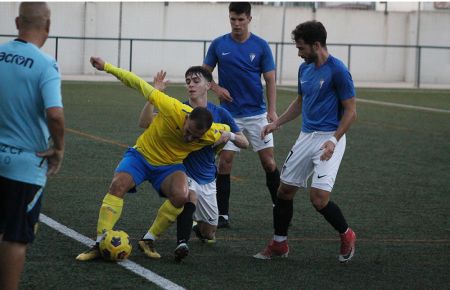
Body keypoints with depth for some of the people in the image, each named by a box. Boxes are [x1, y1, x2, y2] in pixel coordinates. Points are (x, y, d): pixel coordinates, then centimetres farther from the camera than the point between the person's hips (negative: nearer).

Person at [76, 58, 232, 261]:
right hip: (141, 155, -2)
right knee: (118, 185, -28)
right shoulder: (173, 109, -32)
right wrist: (107, 67, -16)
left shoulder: (212, 134, -21)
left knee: (181, 196, -29)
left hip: (170, 166, 2)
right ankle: (100, 244, -23)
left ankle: (148, 241, -9)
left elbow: (226, 129, 8)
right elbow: (140, 85, -21)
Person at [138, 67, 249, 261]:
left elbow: (245, 143, 1)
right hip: (183, 172, -3)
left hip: (207, 179, 3)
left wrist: (230, 135, -21)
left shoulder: (220, 114, -2)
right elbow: (144, 123, -19)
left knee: (209, 234, 10)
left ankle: (199, 227, 46)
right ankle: (182, 243, -41)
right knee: (191, 194, -38)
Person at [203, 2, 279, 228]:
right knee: (224, 163, -5)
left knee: (269, 162, -1)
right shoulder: (218, 45, 0)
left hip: (257, 114, 0)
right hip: (229, 114, 0)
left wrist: (272, 111, -13)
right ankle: (223, 215, 2)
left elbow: (270, 80, -2)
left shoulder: (261, 46, -2)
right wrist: (216, 88, -12)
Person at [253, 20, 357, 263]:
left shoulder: (337, 71, -14)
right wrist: (277, 123, 14)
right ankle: (279, 243, 21)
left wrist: (334, 140, -23)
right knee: (285, 190, 7)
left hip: (328, 139, -8)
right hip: (306, 136, 8)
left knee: (319, 197, -17)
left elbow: (350, 111, -13)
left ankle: (347, 236, 8)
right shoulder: (305, 69, 10)